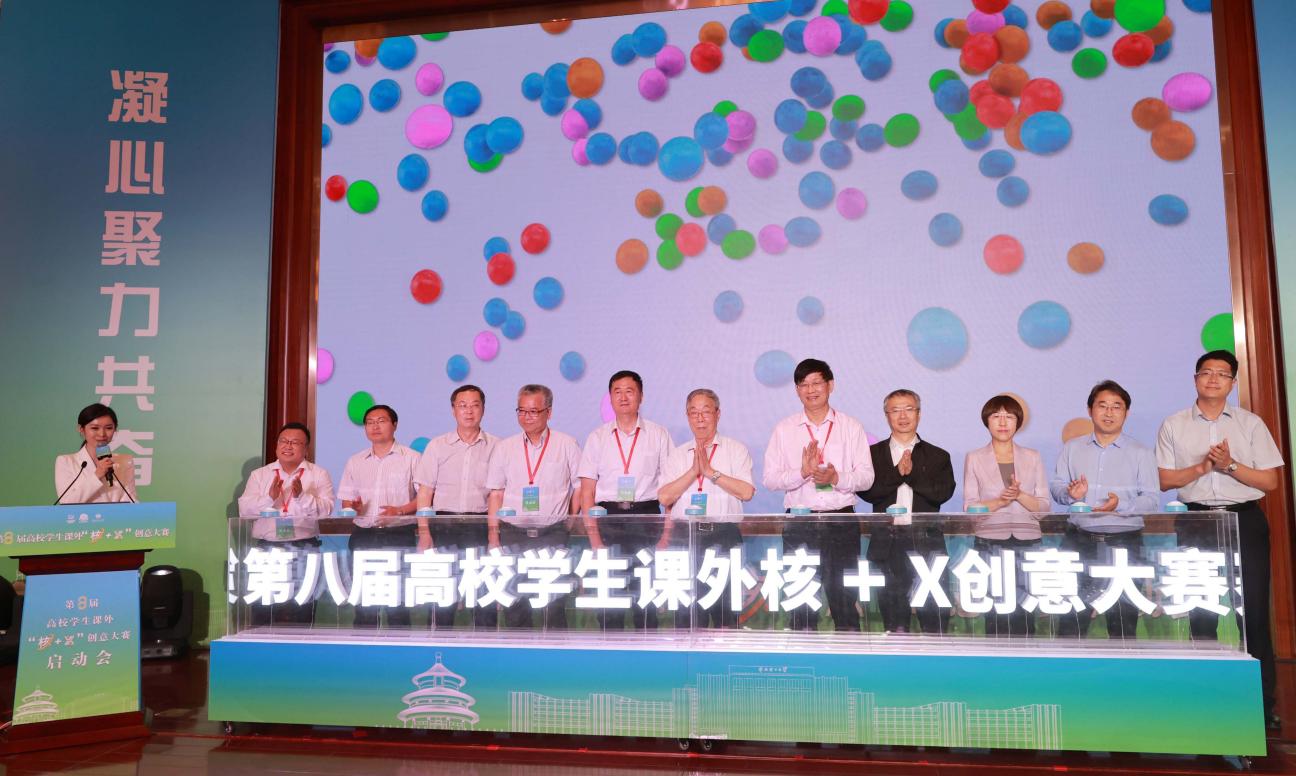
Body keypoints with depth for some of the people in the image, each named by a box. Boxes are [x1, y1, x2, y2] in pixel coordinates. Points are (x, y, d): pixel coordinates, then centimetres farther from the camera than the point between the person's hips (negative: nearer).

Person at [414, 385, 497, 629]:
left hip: (481, 524, -1)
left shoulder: (495, 447, 6)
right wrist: (424, 533, -2)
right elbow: (425, 493, 7)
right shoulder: (437, 446, 9)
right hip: (443, 524, 1)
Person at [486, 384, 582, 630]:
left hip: (554, 535, -2)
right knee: (514, 603, 3)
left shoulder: (567, 445, 4)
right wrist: (493, 537, 3)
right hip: (513, 534, 2)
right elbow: (495, 494, 9)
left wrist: (571, 525, 0)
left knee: (554, 604, -3)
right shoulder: (504, 448, 10)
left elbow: (579, 488, 6)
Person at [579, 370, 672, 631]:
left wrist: (666, 536, -6)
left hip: (646, 517, -1)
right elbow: (587, 493, 6)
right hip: (607, 518, 1)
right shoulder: (597, 438, 9)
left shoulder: (658, 435, 7)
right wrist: (594, 539, -4)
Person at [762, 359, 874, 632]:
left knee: (844, 593, 1)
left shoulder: (851, 427, 8)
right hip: (799, 521, 1)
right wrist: (803, 472, -14)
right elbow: (770, 479, 1)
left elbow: (866, 476, 2)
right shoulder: (784, 429, 8)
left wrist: (837, 478, -16)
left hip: (842, 520, 0)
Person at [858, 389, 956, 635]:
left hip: (926, 540, 0)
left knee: (935, 613, -2)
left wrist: (912, 473, -13)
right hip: (887, 541, 1)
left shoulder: (938, 456, 10)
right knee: (892, 606, 8)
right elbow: (866, 491, -6)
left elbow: (944, 492, -6)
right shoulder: (873, 454, 9)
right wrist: (898, 472, -13)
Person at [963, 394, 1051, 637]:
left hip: (1027, 542, 2)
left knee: (1024, 613, -4)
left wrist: (1019, 495, -11)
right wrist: (1000, 501, -14)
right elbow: (969, 507, 1)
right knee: (995, 612, -6)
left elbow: (1044, 506, 7)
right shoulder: (974, 458, 7)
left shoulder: (1032, 458, 12)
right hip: (990, 542, -1)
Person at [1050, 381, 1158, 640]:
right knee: (1071, 613, 2)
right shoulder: (1072, 448, 13)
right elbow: (1056, 486, 10)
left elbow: (1152, 500, -2)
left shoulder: (1141, 453, 5)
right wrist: (1070, 493, -12)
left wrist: (1121, 505, -20)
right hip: (1078, 540, 2)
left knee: (1123, 615, 2)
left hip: (1123, 543, -1)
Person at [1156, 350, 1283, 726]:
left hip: (1245, 521, -1)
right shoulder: (1174, 425, 5)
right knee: (1200, 612, 7)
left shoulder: (1251, 423, 4)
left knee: (1253, 612, 1)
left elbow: (1270, 481, 1)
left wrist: (1230, 465, -14)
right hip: (1197, 522, 1)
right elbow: (1164, 480, 1)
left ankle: (1263, 703, 11)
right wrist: (1201, 467, -13)